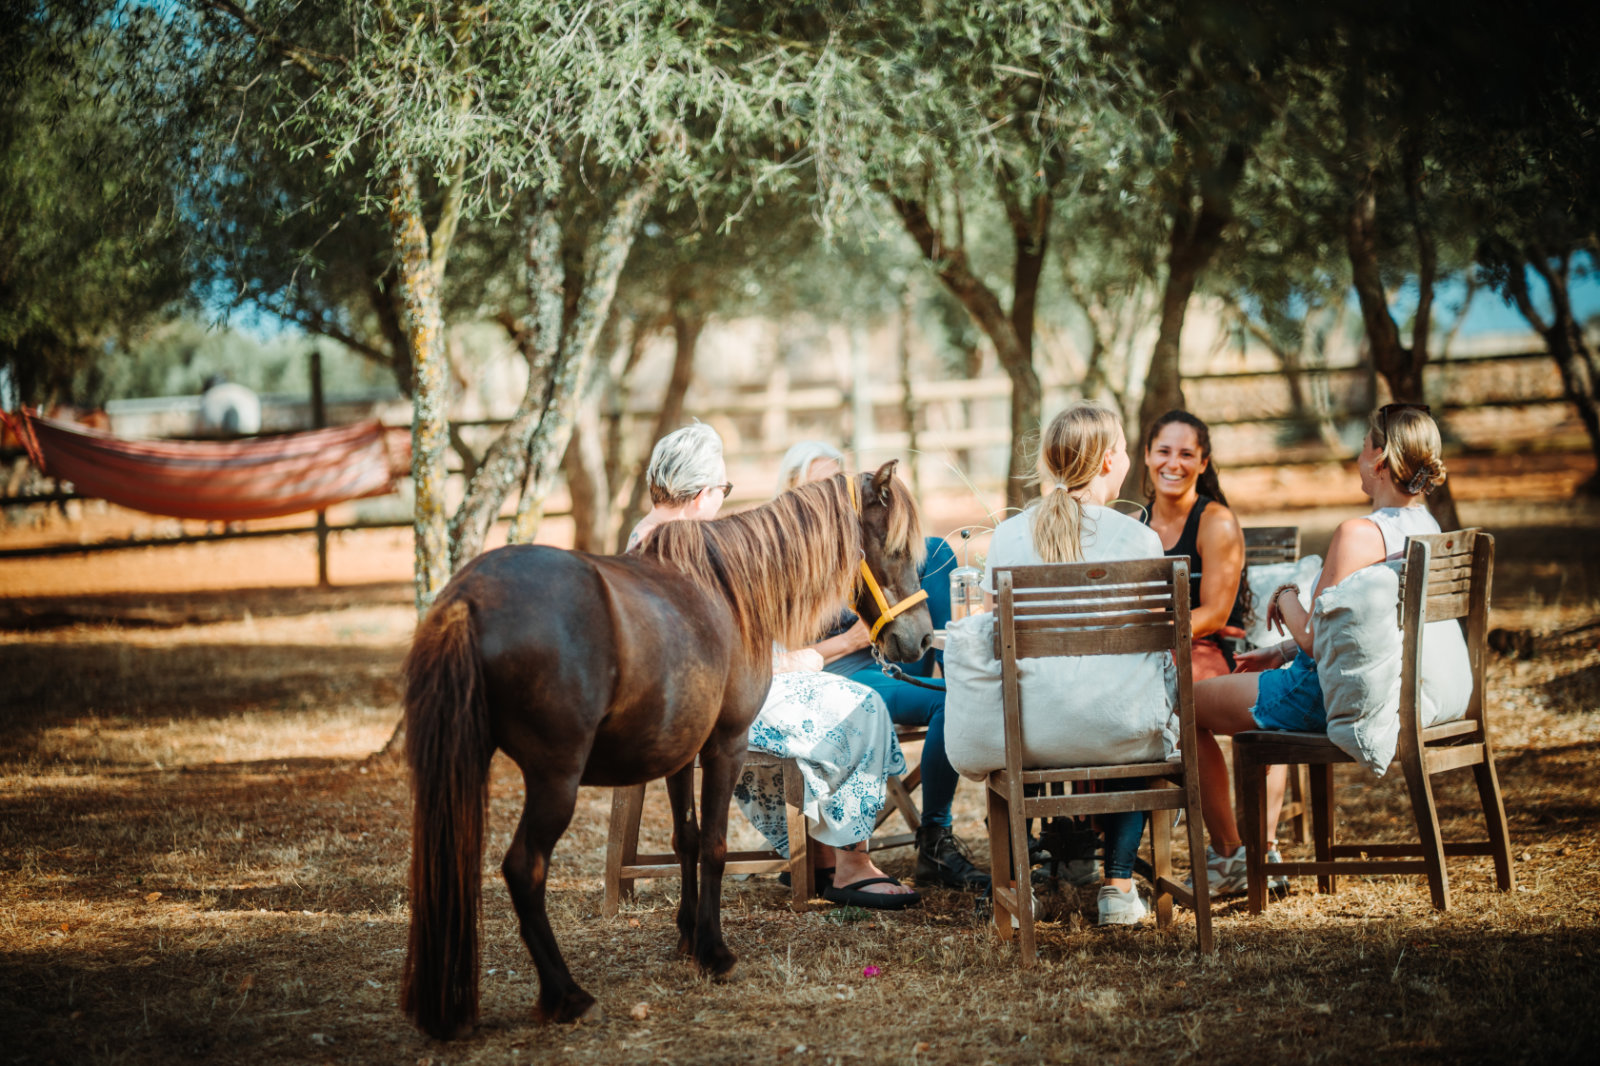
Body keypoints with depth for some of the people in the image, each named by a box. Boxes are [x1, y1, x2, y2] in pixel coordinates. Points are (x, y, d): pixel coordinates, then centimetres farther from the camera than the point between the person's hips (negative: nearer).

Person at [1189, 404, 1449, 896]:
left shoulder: (1358, 534, -25)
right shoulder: (1427, 527, 4)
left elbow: (1314, 636, -23)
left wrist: (1284, 596, -2)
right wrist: (1283, 651, 16)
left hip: (1329, 698, -9)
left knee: (1191, 702, 11)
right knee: (1263, 693, 36)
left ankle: (1229, 855, 21)